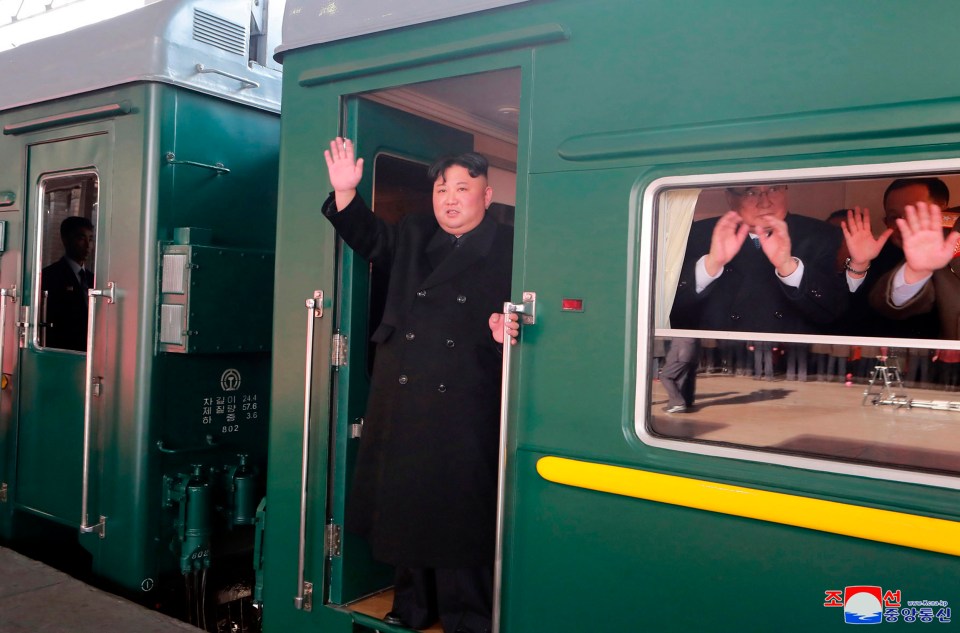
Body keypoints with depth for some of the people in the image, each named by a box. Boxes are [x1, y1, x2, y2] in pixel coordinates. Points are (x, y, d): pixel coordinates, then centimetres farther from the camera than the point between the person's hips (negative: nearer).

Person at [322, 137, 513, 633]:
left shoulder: (508, 249, 0)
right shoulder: (413, 235, 14)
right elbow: (369, 239, 20)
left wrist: (504, 331, -23)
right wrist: (346, 193, 5)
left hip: (464, 411, -4)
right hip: (403, 404, 5)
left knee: (463, 512, 2)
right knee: (405, 505, 14)